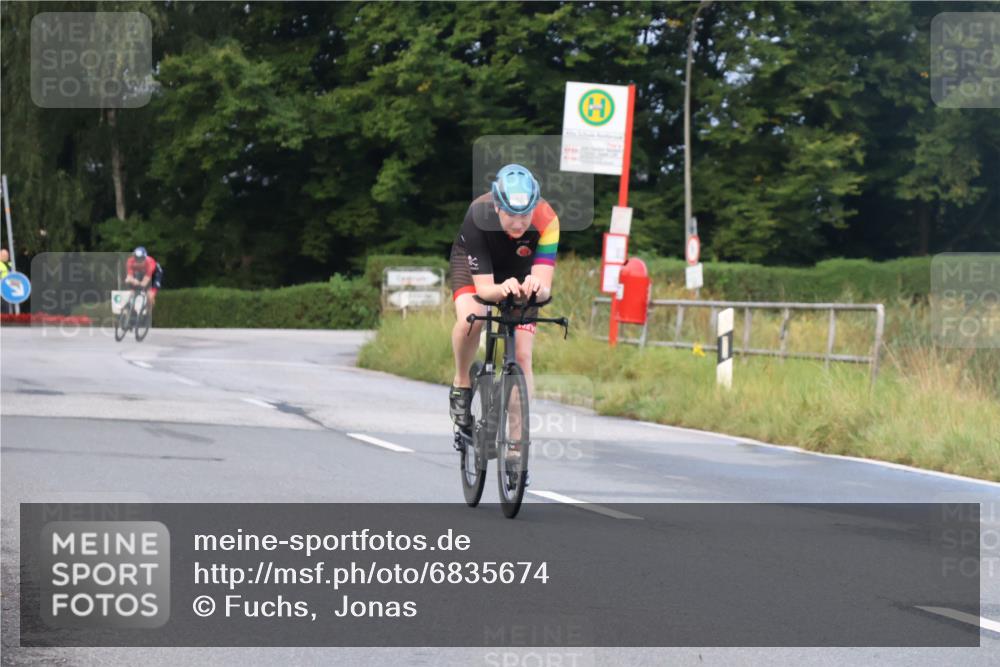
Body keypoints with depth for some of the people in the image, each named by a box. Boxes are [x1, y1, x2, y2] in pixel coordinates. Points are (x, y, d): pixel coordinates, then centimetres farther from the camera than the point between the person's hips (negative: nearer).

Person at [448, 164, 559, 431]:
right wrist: (502, 289, -61)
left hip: (520, 271, 2)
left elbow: (545, 287, -40)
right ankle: (461, 384, -7)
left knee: (522, 356, -9)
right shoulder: (478, 216, -38)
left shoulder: (546, 220, -36)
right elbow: (483, 287, -38)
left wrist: (536, 287, -64)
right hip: (474, 264, -2)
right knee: (471, 318, -33)